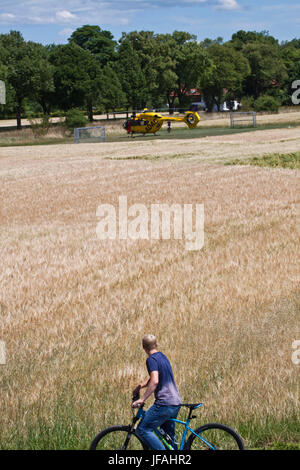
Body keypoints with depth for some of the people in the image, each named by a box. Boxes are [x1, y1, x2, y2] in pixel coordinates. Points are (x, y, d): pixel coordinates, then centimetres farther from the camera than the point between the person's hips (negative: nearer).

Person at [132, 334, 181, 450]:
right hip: (176, 404, 9)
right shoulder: (162, 356, 17)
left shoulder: (151, 359, -10)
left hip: (164, 403, -9)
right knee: (169, 435, 17)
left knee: (142, 430, -7)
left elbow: (155, 381, -23)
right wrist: (140, 386, 24)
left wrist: (142, 399, -22)